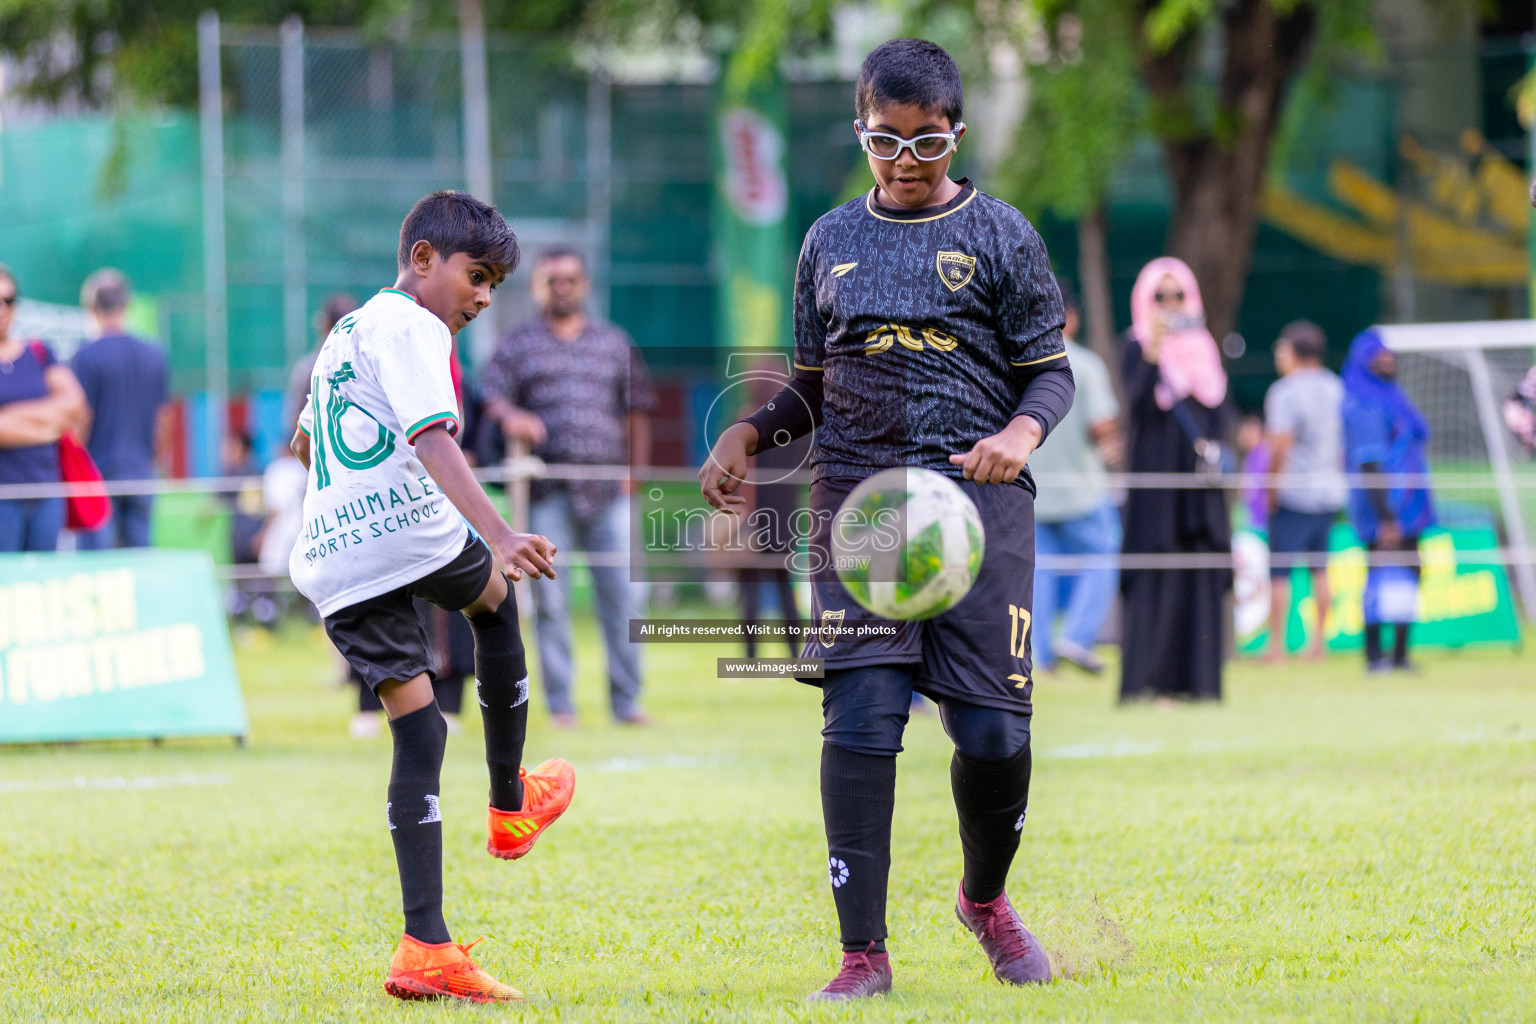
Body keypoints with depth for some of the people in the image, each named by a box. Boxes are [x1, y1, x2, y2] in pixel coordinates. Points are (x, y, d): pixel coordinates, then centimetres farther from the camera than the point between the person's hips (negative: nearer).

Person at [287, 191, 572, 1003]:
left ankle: (425, 945, -6)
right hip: (413, 533, -7)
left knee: (417, 731, 5)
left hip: (330, 564, 7)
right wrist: (499, 537, -31)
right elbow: (434, 441, -21)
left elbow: (304, 441, 41)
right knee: (496, 601, 27)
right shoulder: (411, 328, -4)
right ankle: (509, 804, 38)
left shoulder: (348, 330, 24)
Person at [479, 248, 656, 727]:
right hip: (547, 491, -1)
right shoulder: (518, 344, 11)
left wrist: (634, 472, 8)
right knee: (551, 600, -2)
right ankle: (560, 705, 3)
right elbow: (489, 396, 0)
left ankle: (626, 701, 3)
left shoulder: (614, 342, 16)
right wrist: (511, 417, -23)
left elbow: (636, 410, 17)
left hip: (609, 491, 2)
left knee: (625, 593, -3)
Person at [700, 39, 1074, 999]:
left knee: (993, 731, -5)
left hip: (979, 497, -1)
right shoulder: (831, 242, 13)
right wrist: (747, 433, 4)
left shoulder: (1001, 236, 5)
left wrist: (1021, 433, -15)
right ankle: (864, 951, -9)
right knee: (860, 719, -13)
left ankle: (985, 897, 26)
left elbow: (1052, 371, 6)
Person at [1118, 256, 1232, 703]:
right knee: (1153, 578, -9)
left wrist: (1213, 442, -6)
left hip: (1199, 481, 5)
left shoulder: (1203, 347, 15)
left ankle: (1197, 678, 4)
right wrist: (1153, 352, -27)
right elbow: (1139, 406, -16)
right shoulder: (1137, 346, -1)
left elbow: (1221, 407, 14)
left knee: (1201, 580, 2)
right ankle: (1143, 679, -11)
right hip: (1156, 476, -5)